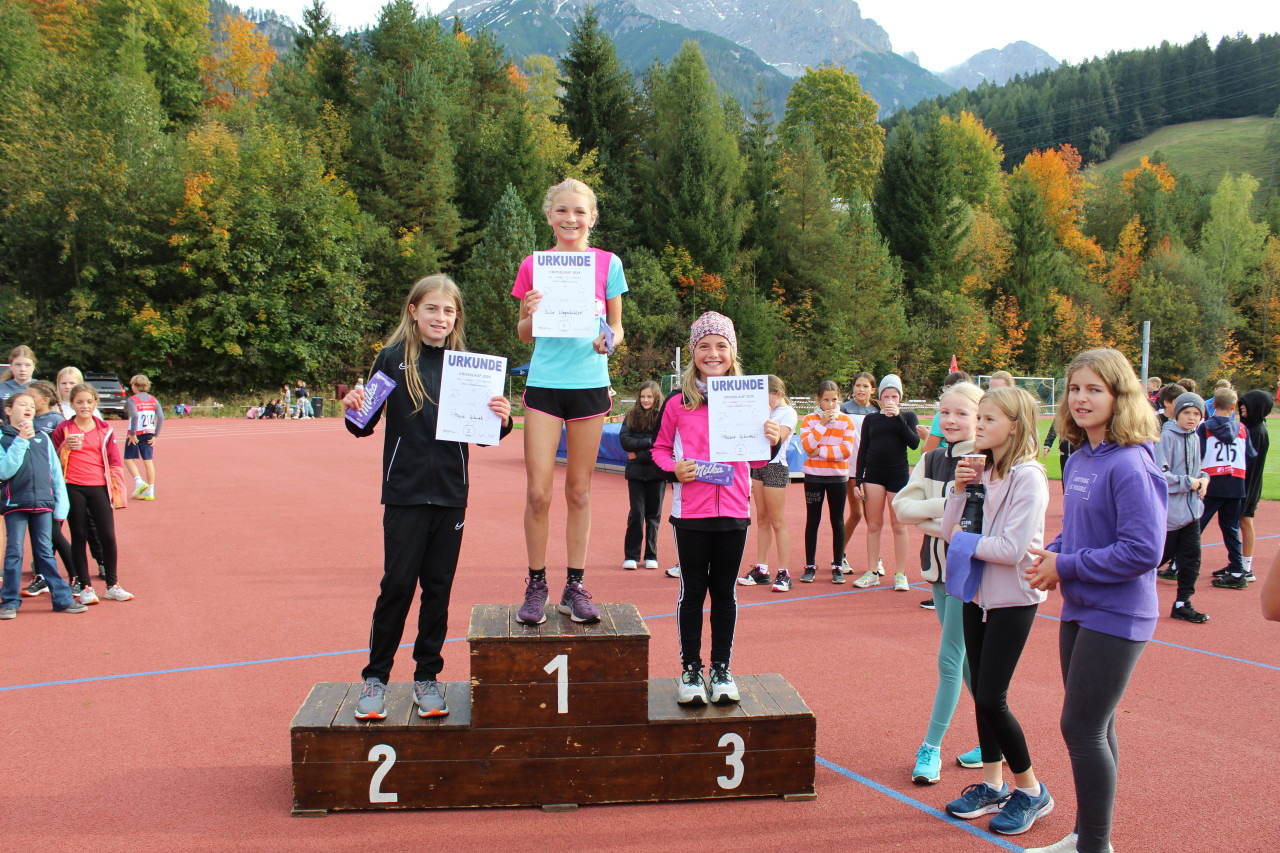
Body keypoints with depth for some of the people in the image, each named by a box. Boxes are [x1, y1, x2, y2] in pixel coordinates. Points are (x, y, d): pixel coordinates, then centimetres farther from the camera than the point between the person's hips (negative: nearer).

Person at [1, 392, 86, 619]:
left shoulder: (43, 438, 11)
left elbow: (56, 472, 11)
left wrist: (61, 503, 5)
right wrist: (20, 441, -16)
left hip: (43, 503, 3)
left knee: (46, 552, 7)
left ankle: (62, 599, 8)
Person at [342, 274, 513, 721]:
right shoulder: (393, 359, -1)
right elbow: (365, 426, 1)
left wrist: (501, 420, -13)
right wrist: (354, 411, -20)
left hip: (450, 494, 2)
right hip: (404, 491, -2)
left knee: (438, 587, 9)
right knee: (398, 584, -1)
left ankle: (427, 677, 22)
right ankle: (375, 676, 16)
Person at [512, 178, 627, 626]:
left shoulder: (607, 263, 4)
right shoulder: (533, 265, 4)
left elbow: (617, 325, 10)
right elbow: (524, 333, 10)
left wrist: (609, 340, -12)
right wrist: (531, 316, -12)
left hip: (589, 383, 0)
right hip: (544, 383, 0)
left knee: (579, 491, 7)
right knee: (538, 492, -4)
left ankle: (575, 587, 17)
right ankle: (536, 586, 11)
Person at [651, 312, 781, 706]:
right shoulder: (678, 404, 0)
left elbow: (756, 459, 9)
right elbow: (660, 448, 8)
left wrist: (772, 443, -11)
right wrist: (673, 468, -12)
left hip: (733, 512, 1)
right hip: (690, 511, -1)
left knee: (725, 591, 10)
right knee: (692, 590, 6)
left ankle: (721, 669, 22)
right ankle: (690, 669, 19)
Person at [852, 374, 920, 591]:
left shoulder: (908, 417, 5)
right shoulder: (871, 419, 9)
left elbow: (914, 443, -10)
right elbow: (862, 451, 9)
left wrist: (898, 417, -16)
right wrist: (858, 480, 1)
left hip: (898, 475, -1)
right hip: (873, 474, 2)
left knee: (899, 526, 1)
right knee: (873, 525, 3)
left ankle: (900, 574, 8)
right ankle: (872, 573, 9)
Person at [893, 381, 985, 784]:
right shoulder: (931, 459, 6)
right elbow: (902, 506, -2)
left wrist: (929, 519, -17)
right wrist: (942, 508, -17)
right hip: (939, 567, 7)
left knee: (949, 660, -4)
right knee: (967, 659, 15)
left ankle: (931, 748, 7)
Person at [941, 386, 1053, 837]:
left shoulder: (1027, 476, -17)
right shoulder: (983, 470, 6)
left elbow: (1012, 549, -23)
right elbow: (949, 531, 3)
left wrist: (965, 541, -9)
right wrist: (959, 489, -10)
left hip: (1013, 598, -7)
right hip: (979, 593, 7)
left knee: (991, 698, -6)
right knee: (981, 694, 13)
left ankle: (1031, 790, 13)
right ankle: (992, 785, 27)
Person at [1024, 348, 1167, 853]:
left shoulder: (1129, 466, -20)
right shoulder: (1078, 461, 7)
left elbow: (1143, 551, -24)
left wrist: (1067, 566, -18)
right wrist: (1054, 551, -1)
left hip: (1115, 618, -9)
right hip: (1079, 612, 9)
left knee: (1082, 728, -4)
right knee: (1091, 728, 18)